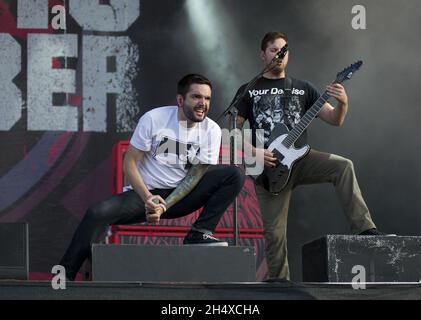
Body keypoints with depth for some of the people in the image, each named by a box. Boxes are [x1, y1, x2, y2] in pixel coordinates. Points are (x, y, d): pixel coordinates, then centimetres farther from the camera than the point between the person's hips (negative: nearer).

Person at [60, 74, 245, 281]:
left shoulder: (211, 130, -5)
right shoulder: (154, 119, -10)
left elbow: (195, 176, -6)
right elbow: (129, 163, -8)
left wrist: (165, 206, -19)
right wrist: (148, 198, -22)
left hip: (181, 196, 2)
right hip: (146, 192, -2)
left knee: (234, 175, -17)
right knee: (97, 214, -28)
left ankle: (200, 234, -19)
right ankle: (64, 276, -19)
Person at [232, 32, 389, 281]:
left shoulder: (303, 89, 14)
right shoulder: (249, 91, 9)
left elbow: (335, 119, 8)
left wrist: (343, 103, -15)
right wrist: (253, 152, -13)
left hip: (300, 158, 1)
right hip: (269, 168, -1)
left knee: (343, 167, -27)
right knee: (274, 233, -4)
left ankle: (365, 229, -29)